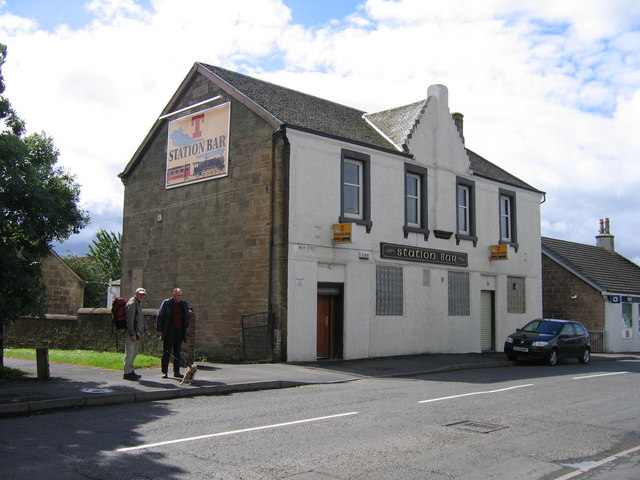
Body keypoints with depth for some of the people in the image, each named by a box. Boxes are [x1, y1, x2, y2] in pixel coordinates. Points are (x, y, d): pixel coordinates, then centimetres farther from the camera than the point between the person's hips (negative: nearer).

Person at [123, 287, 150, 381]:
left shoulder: (139, 303, 20)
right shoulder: (132, 303, -13)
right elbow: (129, 320, -19)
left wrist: (145, 330, 24)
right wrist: (132, 334, -22)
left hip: (136, 332, 10)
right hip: (131, 332, -10)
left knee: (134, 352, 14)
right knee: (129, 353, -7)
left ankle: (130, 371, 21)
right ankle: (127, 373, -4)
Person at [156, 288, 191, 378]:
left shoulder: (184, 304, 11)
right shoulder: (166, 303, -1)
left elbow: (187, 317, 19)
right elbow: (159, 316, -1)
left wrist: (185, 329, 9)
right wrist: (159, 330, -7)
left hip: (179, 331, 4)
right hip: (169, 331, -4)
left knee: (177, 352, 7)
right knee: (166, 352, -1)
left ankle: (176, 372, 13)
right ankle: (164, 372, 5)